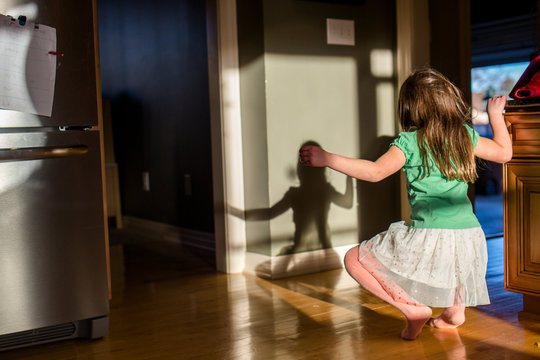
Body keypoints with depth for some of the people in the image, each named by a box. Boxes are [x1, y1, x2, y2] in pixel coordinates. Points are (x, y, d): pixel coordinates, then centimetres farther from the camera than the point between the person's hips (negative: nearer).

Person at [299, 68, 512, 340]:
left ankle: (413, 306, -4)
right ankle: (456, 308, 35)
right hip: (470, 236, 6)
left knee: (354, 260, 5)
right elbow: (504, 152, 25)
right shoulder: (466, 135, 11)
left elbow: (376, 171, -16)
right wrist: (496, 114, 38)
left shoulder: (409, 142, -4)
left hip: (429, 237, -6)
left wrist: (327, 159, -14)